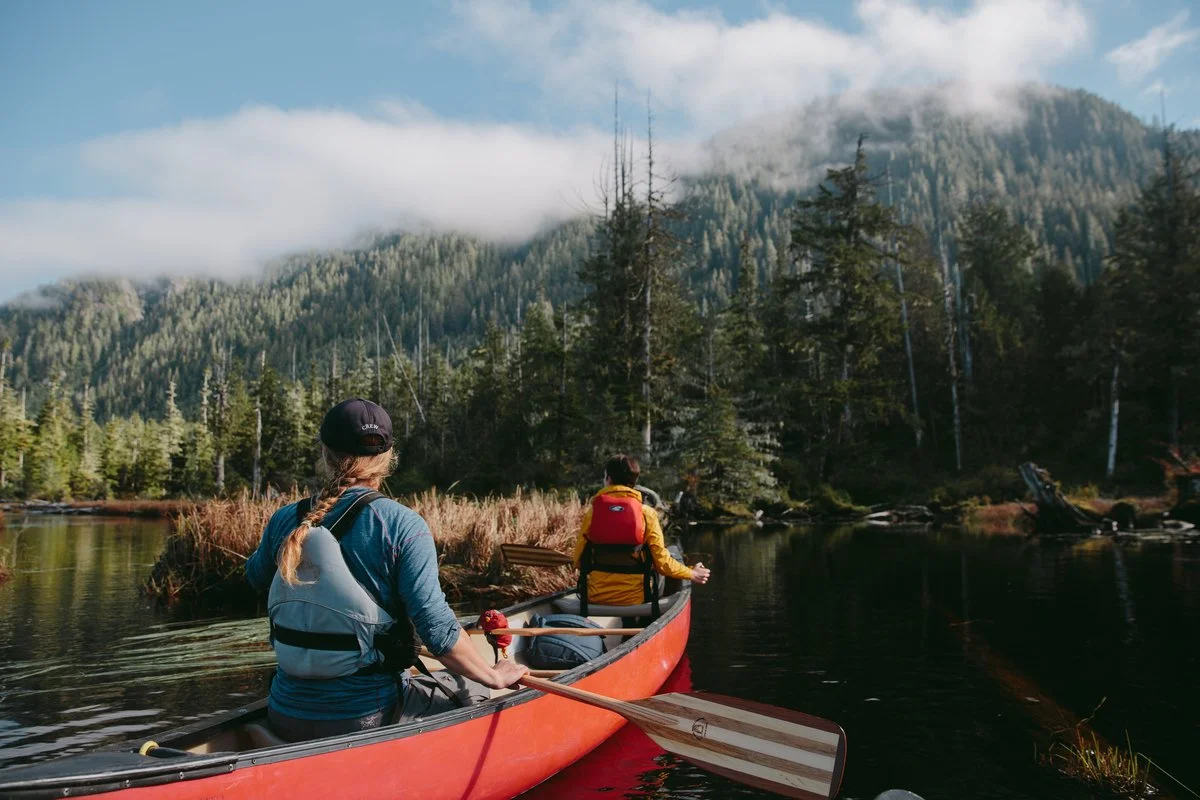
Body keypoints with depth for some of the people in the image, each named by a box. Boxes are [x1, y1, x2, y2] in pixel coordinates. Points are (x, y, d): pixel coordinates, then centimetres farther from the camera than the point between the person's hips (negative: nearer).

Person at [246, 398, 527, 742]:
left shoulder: (285, 520, -3)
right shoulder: (403, 526, -16)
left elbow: (255, 577, 19)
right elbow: (436, 628, -20)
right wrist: (493, 676, -5)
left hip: (287, 717, 5)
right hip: (367, 719, -5)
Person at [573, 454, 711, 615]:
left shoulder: (592, 510, -3)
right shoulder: (646, 513, -6)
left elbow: (579, 559, 0)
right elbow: (661, 561, -6)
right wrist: (692, 573, 12)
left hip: (596, 597, 1)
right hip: (634, 598, -1)